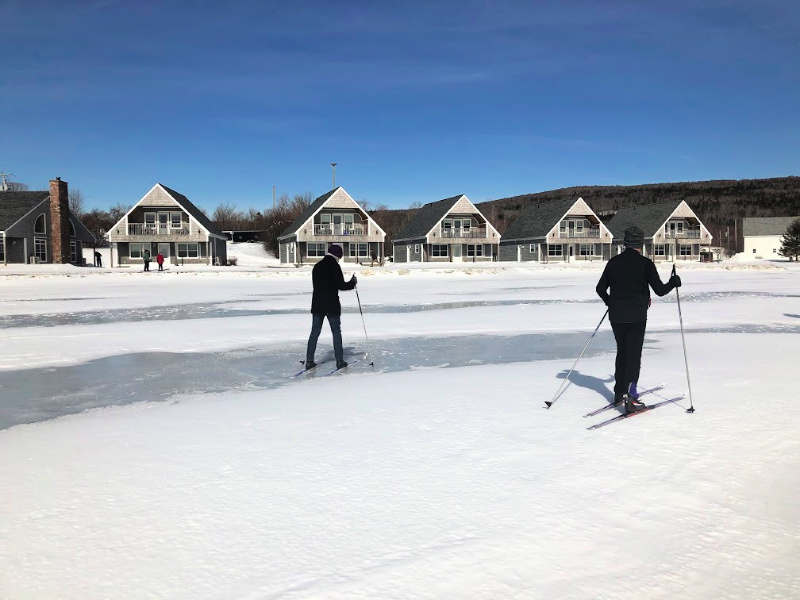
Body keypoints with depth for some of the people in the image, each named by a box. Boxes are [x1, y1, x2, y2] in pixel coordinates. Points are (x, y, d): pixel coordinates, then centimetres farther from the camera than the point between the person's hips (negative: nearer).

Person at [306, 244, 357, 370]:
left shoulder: (317, 266, 9)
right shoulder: (334, 266, -11)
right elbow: (341, 285, -14)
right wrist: (352, 283, 4)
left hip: (317, 304, 5)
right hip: (332, 305, -5)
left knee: (314, 332, 9)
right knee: (336, 332, 5)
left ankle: (309, 361, 7)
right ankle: (339, 360, 7)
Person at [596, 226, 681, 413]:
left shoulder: (614, 262, 4)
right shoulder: (645, 263, -9)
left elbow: (600, 288, 11)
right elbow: (660, 290, -9)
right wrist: (674, 281, 11)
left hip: (616, 316, 4)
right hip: (636, 316, -4)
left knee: (622, 352, 17)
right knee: (634, 354, -1)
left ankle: (619, 392, 23)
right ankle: (629, 396, -7)